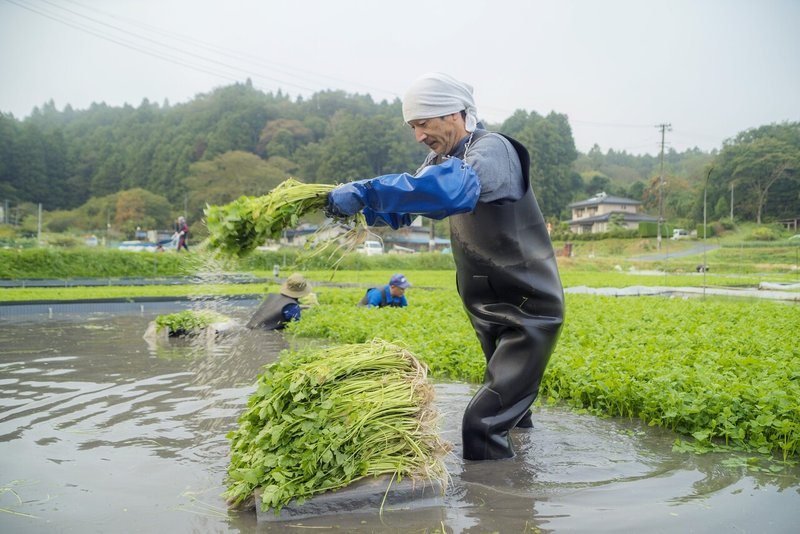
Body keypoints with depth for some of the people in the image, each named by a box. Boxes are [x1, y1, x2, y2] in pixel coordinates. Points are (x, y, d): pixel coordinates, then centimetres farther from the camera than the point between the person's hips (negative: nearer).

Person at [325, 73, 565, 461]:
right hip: (491, 312, 9)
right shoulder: (443, 158, 6)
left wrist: (366, 191, -45)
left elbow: (450, 188, -44)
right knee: (505, 408, 25)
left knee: (482, 423, -16)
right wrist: (358, 205, -12)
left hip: (529, 312, -9)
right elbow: (405, 205, 8)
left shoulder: (492, 149, -22)